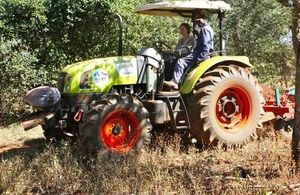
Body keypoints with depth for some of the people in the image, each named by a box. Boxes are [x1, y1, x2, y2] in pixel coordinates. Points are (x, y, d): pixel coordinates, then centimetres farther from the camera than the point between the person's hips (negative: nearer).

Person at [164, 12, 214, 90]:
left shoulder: (205, 29, -9)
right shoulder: (207, 28, 24)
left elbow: (205, 46, -20)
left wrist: (200, 58, -23)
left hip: (200, 54, -11)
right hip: (199, 54, 11)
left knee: (181, 61, -21)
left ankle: (175, 82, -27)